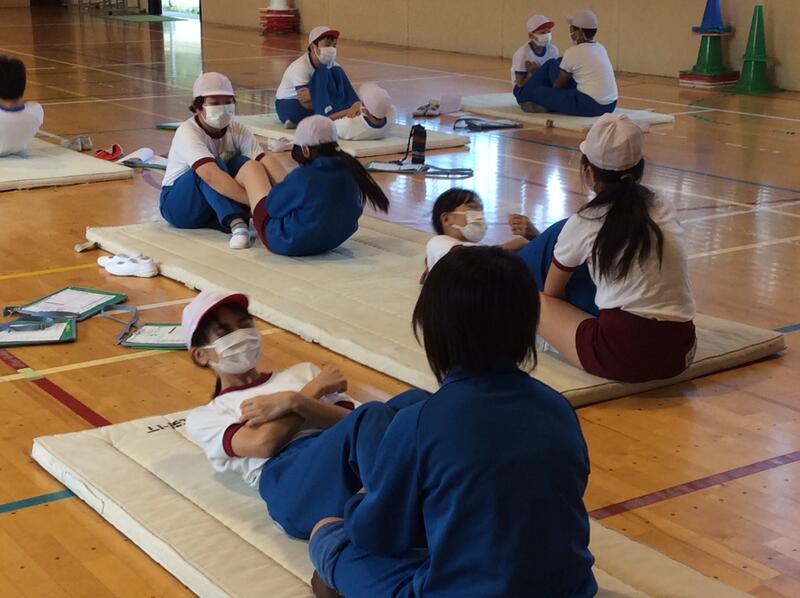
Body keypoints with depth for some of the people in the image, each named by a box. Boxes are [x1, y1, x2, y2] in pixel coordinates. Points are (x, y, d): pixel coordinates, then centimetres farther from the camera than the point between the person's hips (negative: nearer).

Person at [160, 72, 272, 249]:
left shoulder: (238, 131, -7)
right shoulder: (188, 133, -24)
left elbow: (264, 167, -21)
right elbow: (211, 176, -40)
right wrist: (255, 201, -49)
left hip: (219, 207, 4)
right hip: (179, 205, -4)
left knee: (245, 163, -22)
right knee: (212, 165, -32)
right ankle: (236, 225, -44)